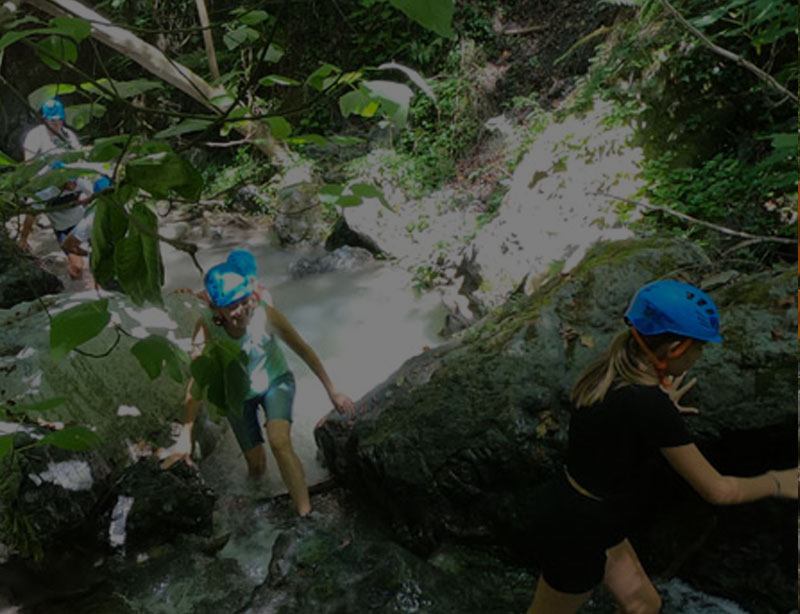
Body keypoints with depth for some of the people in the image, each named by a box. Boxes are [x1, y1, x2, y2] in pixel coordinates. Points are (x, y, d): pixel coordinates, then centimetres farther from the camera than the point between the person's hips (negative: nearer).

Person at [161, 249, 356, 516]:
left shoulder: (266, 315, -31)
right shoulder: (206, 328, -30)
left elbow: (303, 350, -18)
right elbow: (196, 382, -31)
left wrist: (332, 391, -11)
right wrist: (186, 436, -36)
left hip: (275, 381, -1)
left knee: (279, 442, -28)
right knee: (256, 466, 8)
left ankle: (305, 514, -14)